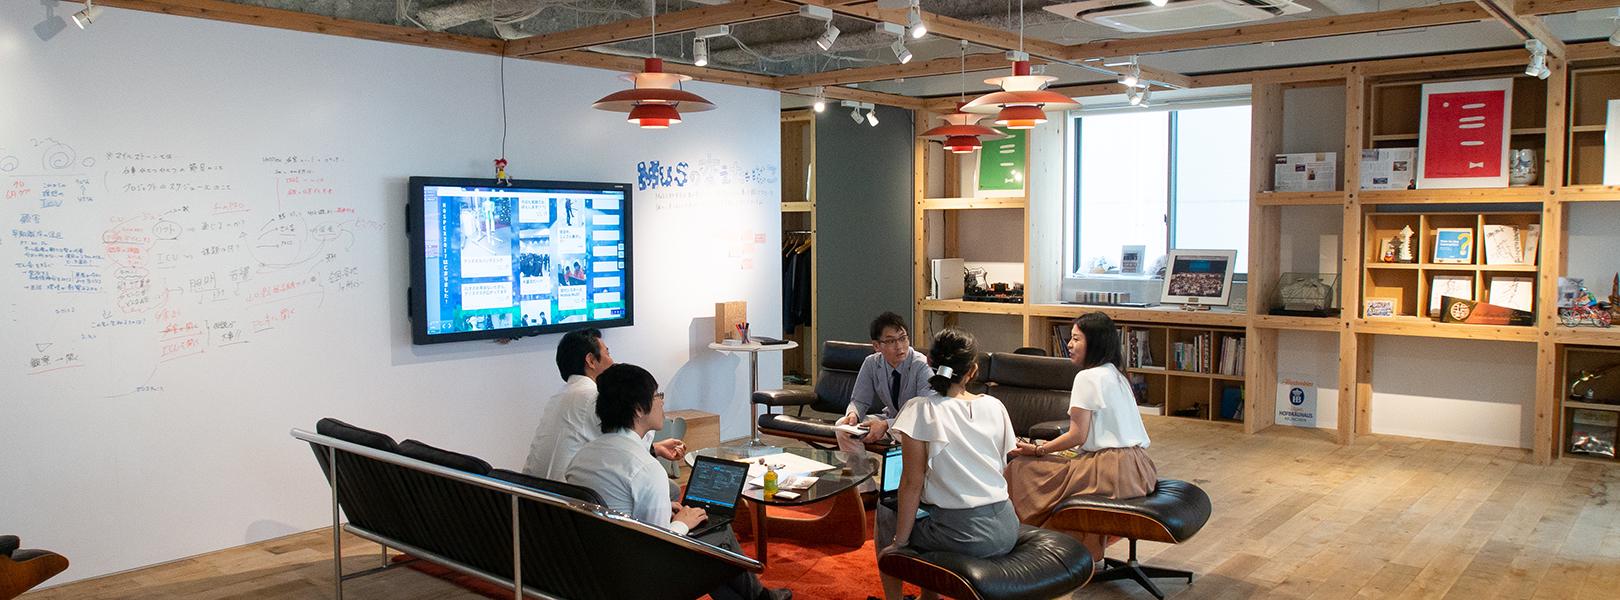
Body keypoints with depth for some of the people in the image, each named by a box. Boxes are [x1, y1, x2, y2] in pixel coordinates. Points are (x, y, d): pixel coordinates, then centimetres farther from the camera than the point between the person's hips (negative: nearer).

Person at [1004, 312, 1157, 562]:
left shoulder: (1087, 377, -10)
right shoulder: (1115, 374, 16)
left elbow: (1078, 436, -13)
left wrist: (1038, 450, -2)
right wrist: (1049, 446, 19)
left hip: (1110, 471, -10)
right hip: (1135, 469, 10)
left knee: (1021, 468, -3)